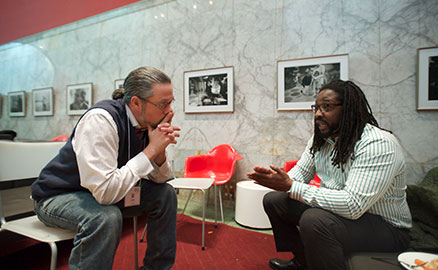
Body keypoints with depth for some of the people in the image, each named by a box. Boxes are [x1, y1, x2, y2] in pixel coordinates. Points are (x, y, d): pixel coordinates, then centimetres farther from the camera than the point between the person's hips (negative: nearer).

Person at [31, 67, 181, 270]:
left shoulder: (147, 122, -8)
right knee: (106, 217, -36)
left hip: (105, 192, 7)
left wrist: (160, 150, -22)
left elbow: (158, 180, -2)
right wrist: (151, 150, -31)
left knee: (166, 194, -3)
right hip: (58, 196, -7)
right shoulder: (100, 119, -29)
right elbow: (104, 192, -36)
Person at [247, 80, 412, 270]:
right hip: (337, 209, 8)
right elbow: (300, 173, 4)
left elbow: (353, 205, -34)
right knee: (273, 200, 4)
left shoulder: (378, 144, -26)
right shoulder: (320, 138, -1)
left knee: (314, 219, -37)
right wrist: (275, 178, -20)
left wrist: (290, 187, -33)